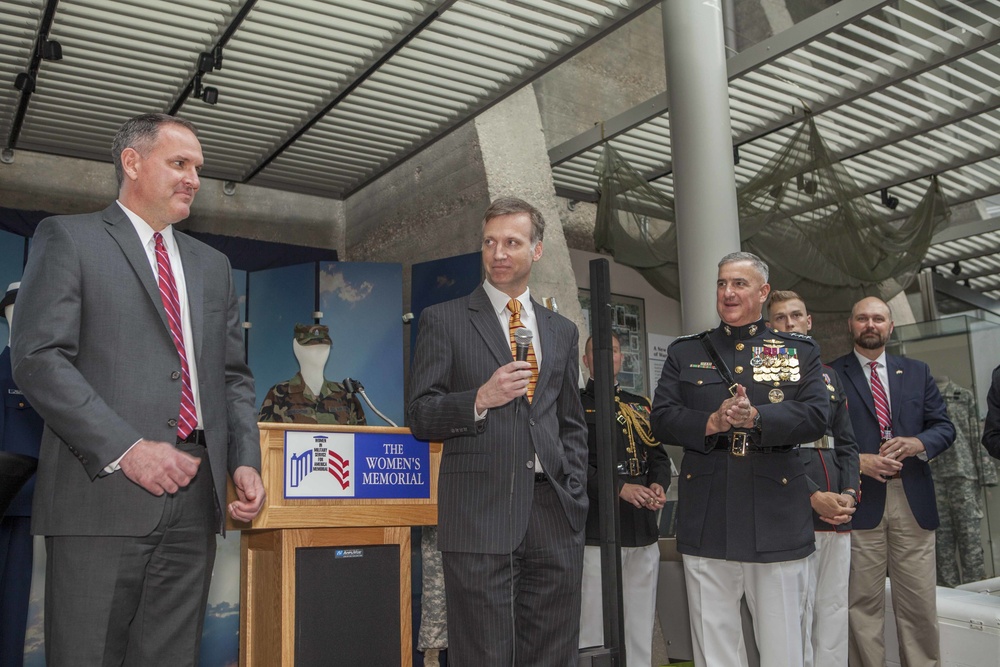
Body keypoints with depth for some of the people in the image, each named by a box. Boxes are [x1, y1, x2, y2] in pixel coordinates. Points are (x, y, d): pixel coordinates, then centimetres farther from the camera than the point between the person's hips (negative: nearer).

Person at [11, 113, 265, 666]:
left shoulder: (213, 265, 21)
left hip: (195, 496, 5)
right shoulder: (67, 238, 4)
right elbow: (38, 358, -7)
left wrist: (245, 461, 3)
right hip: (103, 490, -4)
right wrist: (125, 449, -16)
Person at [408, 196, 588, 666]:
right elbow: (421, 417, 1)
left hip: (553, 517, 4)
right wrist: (481, 399, -15)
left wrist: (574, 493, 8)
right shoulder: (444, 320, 5)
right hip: (480, 516, -3)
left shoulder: (562, 331, 17)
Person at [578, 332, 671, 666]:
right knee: (594, 630, -1)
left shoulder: (640, 405, 19)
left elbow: (659, 455, 19)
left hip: (644, 532, 5)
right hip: (597, 531, -5)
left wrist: (658, 484, -3)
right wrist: (620, 488, -18)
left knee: (641, 631, 10)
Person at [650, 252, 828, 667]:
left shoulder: (800, 351, 10)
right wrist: (712, 423, -15)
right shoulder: (684, 353, 12)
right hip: (706, 521, 1)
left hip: (777, 521, -1)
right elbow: (662, 419, 2)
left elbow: (816, 417, -4)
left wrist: (756, 417, -18)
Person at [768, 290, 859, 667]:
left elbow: (846, 443, 17)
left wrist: (850, 493, 1)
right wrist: (813, 496, -15)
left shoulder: (830, 377, 20)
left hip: (838, 511, 6)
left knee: (834, 613, 10)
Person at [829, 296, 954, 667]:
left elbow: (944, 427, 11)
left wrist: (917, 443, -9)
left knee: (920, 602, 7)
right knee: (863, 603, 3)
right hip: (859, 499, -3)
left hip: (913, 500, 3)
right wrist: (857, 461, -15)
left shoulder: (917, 372, 15)